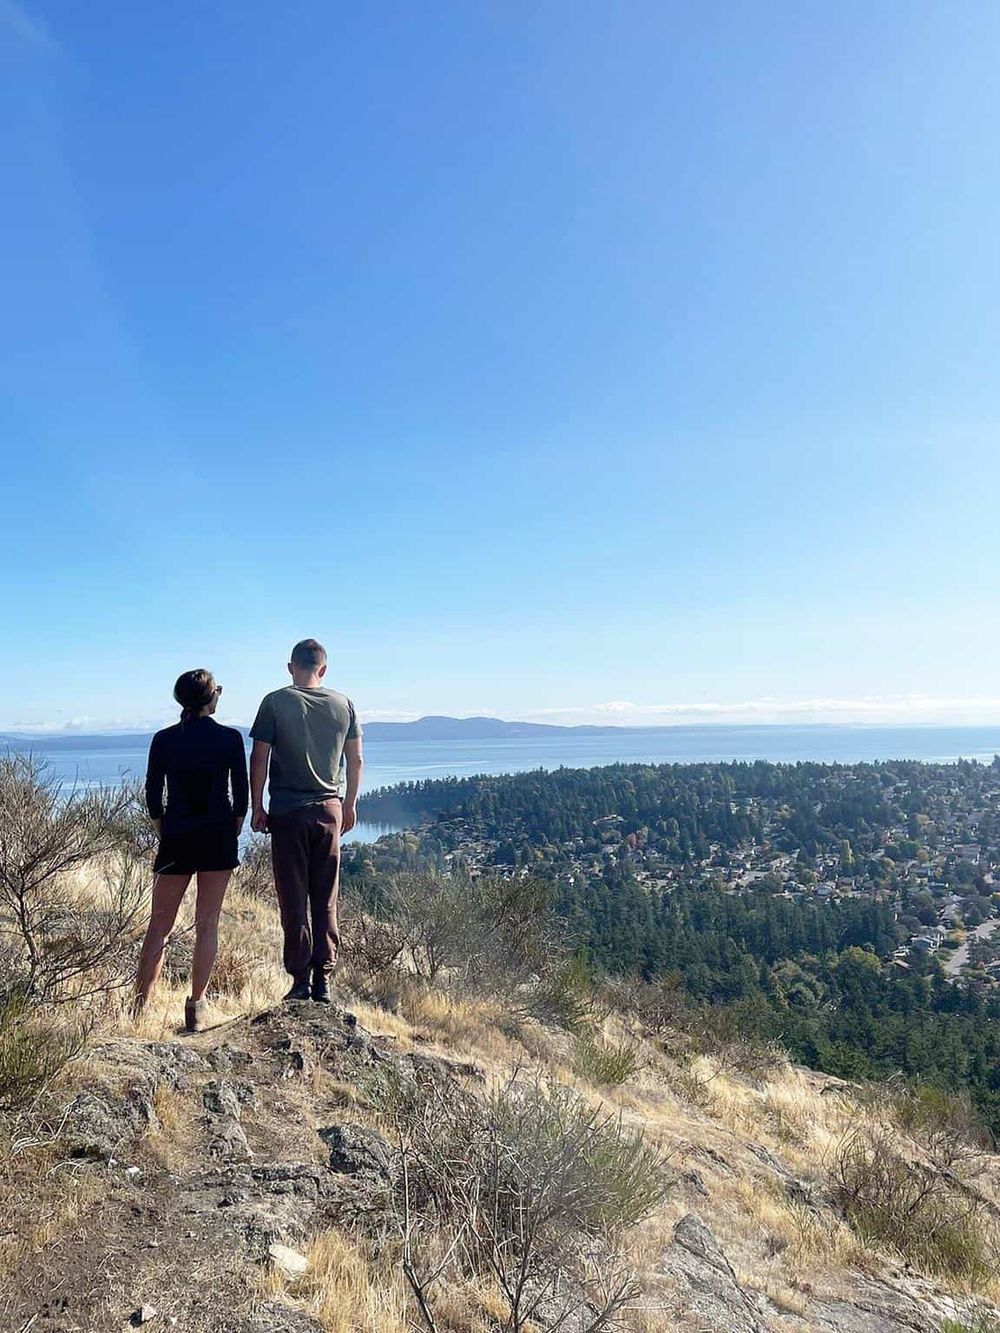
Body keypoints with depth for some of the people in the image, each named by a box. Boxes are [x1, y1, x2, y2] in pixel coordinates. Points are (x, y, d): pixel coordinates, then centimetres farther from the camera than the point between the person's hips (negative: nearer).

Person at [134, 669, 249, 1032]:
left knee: (160, 924, 9)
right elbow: (241, 796, -1)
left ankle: (139, 1006, 7)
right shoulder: (230, 738, -4)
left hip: (176, 839, 1)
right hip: (219, 837, -1)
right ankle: (196, 1008, 9)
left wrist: (166, 836, 14)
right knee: (207, 923, 6)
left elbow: (153, 799, 2)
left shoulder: (163, 740, 0)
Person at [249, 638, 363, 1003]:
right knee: (326, 901, 8)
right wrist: (350, 804, 19)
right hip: (329, 809, 3)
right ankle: (323, 980, 9)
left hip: (287, 811, -2)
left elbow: (259, 758, -6)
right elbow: (356, 760, 8)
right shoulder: (344, 705, 4)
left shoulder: (275, 702, -4)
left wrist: (257, 807, 3)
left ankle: (301, 980, 6)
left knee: (294, 900, 4)